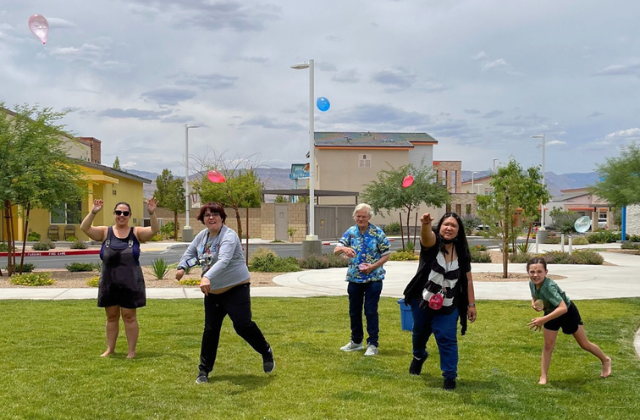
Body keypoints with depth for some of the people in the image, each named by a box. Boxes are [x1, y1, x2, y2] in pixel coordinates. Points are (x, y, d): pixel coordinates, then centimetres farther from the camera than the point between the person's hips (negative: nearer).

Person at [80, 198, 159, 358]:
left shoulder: (136, 232, 0)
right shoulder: (105, 232, 3)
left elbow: (155, 230, -14)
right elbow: (84, 228, -9)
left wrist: (152, 213, -30)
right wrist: (93, 212, -25)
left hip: (130, 284, -2)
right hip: (109, 284, 2)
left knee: (129, 316, 4)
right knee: (111, 316, 13)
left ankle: (131, 350, 12)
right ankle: (110, 348, 25)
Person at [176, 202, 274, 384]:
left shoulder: (229, 236, -20)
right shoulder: (201, 236, 4)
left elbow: (223, 260, -35)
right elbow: (190, 253, 16)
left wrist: (207, 277, -50)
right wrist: (182, 267, -6)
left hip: (236, 288, -6)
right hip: (213, 292, 6)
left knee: (243, 324, -13)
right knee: (210, 329, 8)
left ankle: (266, 352, 14)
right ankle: (204, 369, 20)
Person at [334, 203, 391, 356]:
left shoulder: (378, 233, -7)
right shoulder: (350, 232, 1)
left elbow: (386, 254, -3)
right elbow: (335, 250, -4)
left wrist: (373, 266, -18)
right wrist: (343, 248, -28)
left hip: (373, 279, -4)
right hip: (354, 278, 4)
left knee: (371, 312, -2)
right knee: (354, 311, 13)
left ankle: (372, 344, 7)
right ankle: (356, 341, 29)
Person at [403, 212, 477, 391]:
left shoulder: (462, 252, -6)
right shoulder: (432, 243, -15)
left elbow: (468, 279, 0)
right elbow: (426, 235, -40)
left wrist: (471, 304, -2)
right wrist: (425, 224, -64)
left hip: (448, 306, 0)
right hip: (423, 301, 0)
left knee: (447, 339, -8)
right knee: (420, 332, 21)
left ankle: (450, 376, 3)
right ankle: (419, 356, 51)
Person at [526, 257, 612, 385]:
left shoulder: (549, 286, -41)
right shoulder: (532, 284, -18)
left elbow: (563, 308, -49)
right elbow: (534, 296, 7)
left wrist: (543, 320, -51)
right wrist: (533, 303, -17)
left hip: (568, 312, -6)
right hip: (552, 313, 6)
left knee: (584, 344, 12)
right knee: (548, 345, 2)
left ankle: (605, 360, 38)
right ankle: (543, 377, 9)